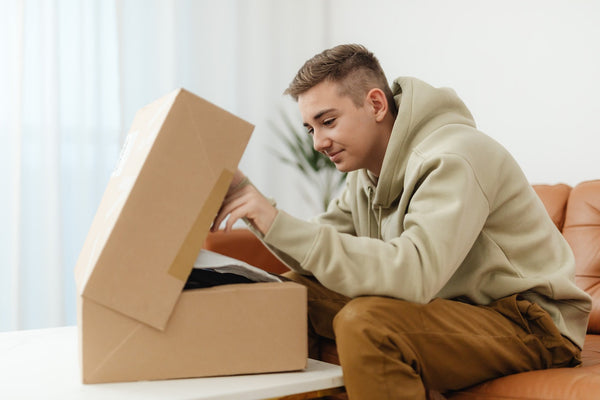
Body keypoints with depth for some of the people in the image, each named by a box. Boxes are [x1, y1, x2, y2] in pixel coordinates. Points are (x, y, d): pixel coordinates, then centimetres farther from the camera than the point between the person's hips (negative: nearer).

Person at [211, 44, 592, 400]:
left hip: (529, 323, -8)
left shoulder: (452, 159, -22)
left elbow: (413, 274, -35)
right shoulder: (368, 169, 8)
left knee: (364, 322, -33)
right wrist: (261, 213, -13)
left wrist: (278, 223, -35)